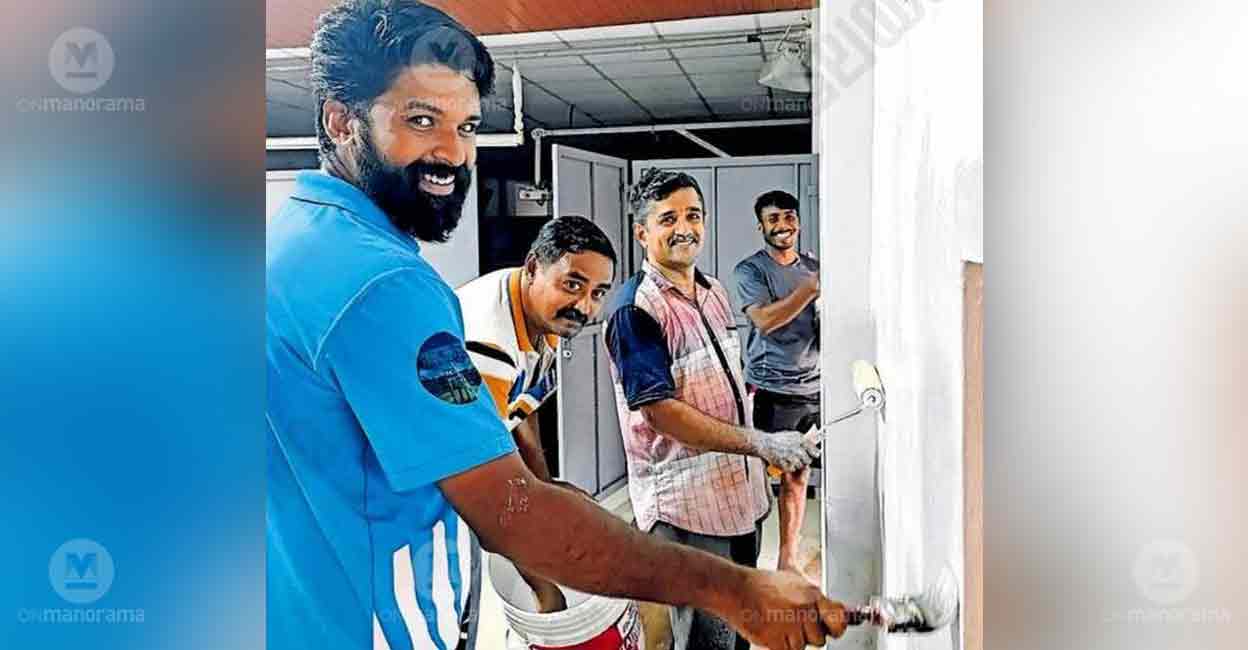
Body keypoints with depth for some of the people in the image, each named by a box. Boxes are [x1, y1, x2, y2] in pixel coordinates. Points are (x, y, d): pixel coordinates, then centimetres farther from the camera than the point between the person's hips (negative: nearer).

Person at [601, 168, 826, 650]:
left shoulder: (715, 293, 10)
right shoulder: (634, 308, -16)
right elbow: (662, 411, -21)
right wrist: (761, 444, -22)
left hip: (742, 493, 8)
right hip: (685, 506, -8)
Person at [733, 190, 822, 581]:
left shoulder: (813, 267, 13)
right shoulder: (750, 270, -3)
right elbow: (765, 320, -18)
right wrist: (811, 287, -22)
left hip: (813, 388, 5)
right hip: (771, 391, -5)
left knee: (796, 476, 11)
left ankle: (788, 561, 23)